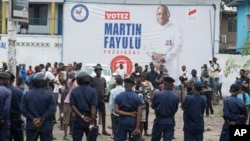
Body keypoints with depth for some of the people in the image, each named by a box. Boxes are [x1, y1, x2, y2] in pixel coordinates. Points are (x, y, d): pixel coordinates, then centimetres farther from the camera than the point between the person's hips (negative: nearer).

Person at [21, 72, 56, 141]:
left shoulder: (27, 94, 1)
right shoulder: (49, 95, -8)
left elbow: (23, 109, -5)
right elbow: (52, 109, -14)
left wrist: (33, 118, -6)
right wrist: (42, 119, -11)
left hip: (31, 126, 3)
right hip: (46, 127, -3)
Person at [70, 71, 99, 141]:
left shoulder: (74, 91, 0)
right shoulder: (92, 91, -5)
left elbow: (73, 106, -9)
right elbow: (93, 107, -13)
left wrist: (82, 116, -11)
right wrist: (92, 122, -16)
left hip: (78, 119, 1)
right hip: (90, 119, -1)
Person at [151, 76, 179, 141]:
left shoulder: (157, 94, -14)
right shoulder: (176, 97, -9)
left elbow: (153, 106, 0)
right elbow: (176, 109, 3)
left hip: (159, 120, -1)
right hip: (170, 121, 1)